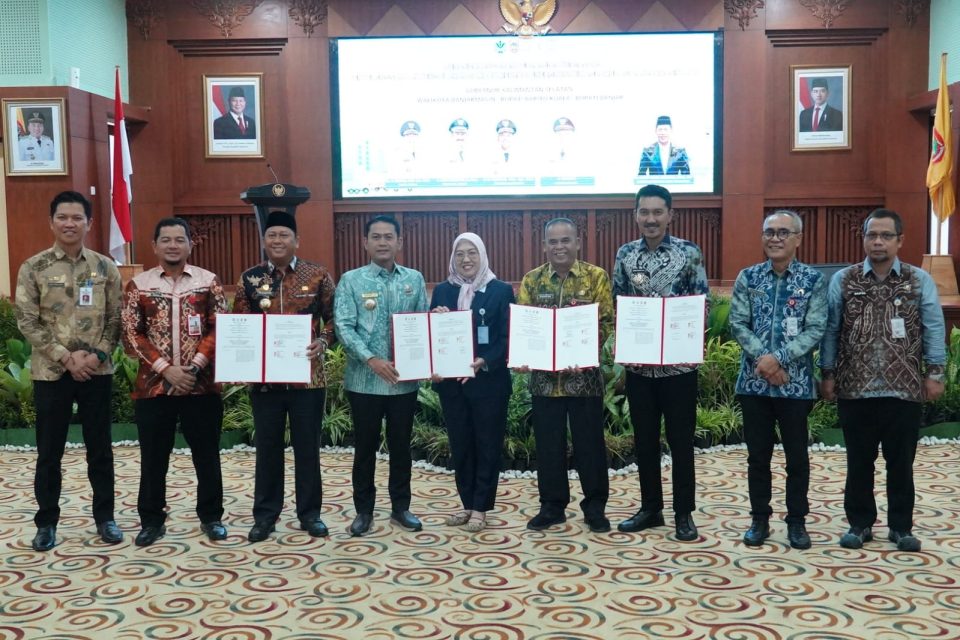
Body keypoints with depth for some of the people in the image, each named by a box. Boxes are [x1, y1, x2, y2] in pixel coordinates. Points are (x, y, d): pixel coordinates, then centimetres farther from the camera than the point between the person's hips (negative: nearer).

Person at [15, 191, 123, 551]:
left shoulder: (104, 268, 3)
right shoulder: (33, 268, -1)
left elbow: (115, 319, 3)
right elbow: (27, 322, -5)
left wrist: (97, 354, -12)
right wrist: (66, 358, -13)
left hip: (97, 372, 1)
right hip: (51, 372, -1)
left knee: (100, 448, 9)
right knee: (49, 452, 7)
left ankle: (105, 517, 20)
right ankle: (46, 522, 19)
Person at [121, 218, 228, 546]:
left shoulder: (209, 281, 2)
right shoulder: (138, 285, 3)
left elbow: (219, 328, -1)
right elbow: (132, 335, -1)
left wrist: (195, 366, -13)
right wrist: (166, 368, -12)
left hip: (202, 384, 0)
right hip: (153, 385, 0)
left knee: (207, 455, 8)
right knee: (153, 458, 8)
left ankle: (211, 517, 21)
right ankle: (152, 520, 21)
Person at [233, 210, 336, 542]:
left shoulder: (318, 275, 1)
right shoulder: (249, 278, 4)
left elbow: (333, 317, 5)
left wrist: (323, 342, -13)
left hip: (307, 375, -1)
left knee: (307, 446, 7)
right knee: (267, 447, 9)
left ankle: (310, 513, 20)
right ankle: (265, 515, 19)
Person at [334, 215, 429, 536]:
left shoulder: (414, 279, 6)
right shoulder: (351, 280, -2)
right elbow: (343, 327, -9)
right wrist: (372, 360, -20)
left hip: (405, 379, 2)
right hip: (365, 379, -2)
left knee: (401, 445, 12)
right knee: (365, 447, 8)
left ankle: (400, 506, 25)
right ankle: (364, 510, 20)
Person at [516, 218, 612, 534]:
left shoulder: (596, 277, -1)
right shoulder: (532, 280, 6)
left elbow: (606, 322, -6)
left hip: (584, 374, -2)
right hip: (544, 375, 2)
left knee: (590, 442, 6)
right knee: (548, 443, 9)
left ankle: (595, 506, 19)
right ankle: (552, 505, 21)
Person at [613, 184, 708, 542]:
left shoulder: (689, 253, -3)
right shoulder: (625, 255, 6)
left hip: (678, 363, -3)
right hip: (638, 364, 3)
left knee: (681, 441, 4)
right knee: (644, 440, 11)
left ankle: (684, 513, 16)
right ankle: (650, 508, 24)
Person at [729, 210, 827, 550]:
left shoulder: (813, 279, -1)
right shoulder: (748, 277, 4)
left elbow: (816, 330, -8)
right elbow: (737, 324, -2)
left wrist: (779, 358, -18)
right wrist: (762, 358, -15)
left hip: (796, 382, -1)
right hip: (754, 381, 2)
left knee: (796, 456, 8)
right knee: (758, 455, 9)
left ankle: (797, 521, 22)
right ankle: (760, 519, 22)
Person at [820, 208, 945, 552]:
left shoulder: (920, 281, 4)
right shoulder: (842, 280, 4)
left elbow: (934, 329, 3)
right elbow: (830, 330, 4)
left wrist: (934, 372, -2)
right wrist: (827, 373, 1)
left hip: (904, 389, 0)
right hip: (855, 389, 0)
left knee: (901, 462, 8)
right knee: (859, 461, 9)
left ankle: (901, 526, 21)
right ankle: (859, 523, 22)